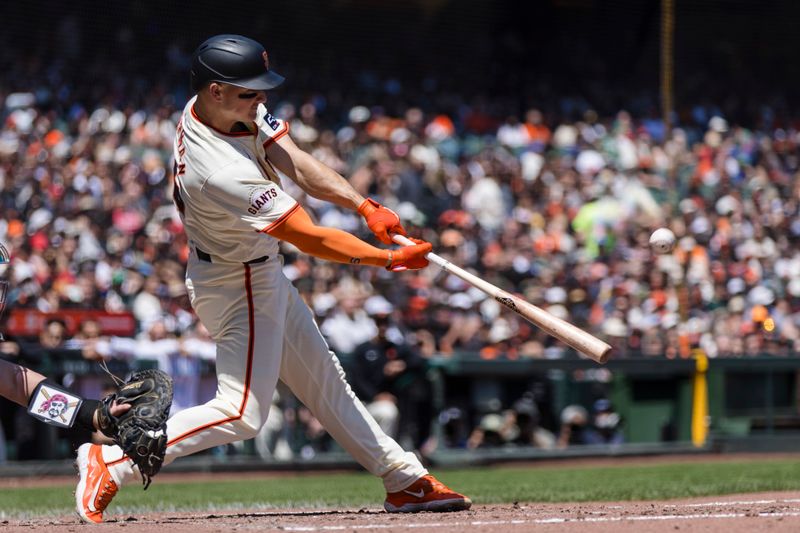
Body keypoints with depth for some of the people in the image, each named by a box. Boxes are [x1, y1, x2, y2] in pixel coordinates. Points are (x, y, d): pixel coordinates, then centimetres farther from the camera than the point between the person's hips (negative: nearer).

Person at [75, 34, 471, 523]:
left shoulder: (239, 108, -11)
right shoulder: (222, 172, -36)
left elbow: (295, 163, -11)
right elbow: (311, 239, -32)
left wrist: (365, 205, -23)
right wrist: (391, 259, -27)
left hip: (262, 276, 10)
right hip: (238, 287, -10)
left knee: (323, 379, 17)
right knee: (243, 412, -8)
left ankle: (406, 480, 26)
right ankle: (111, 462, -3)